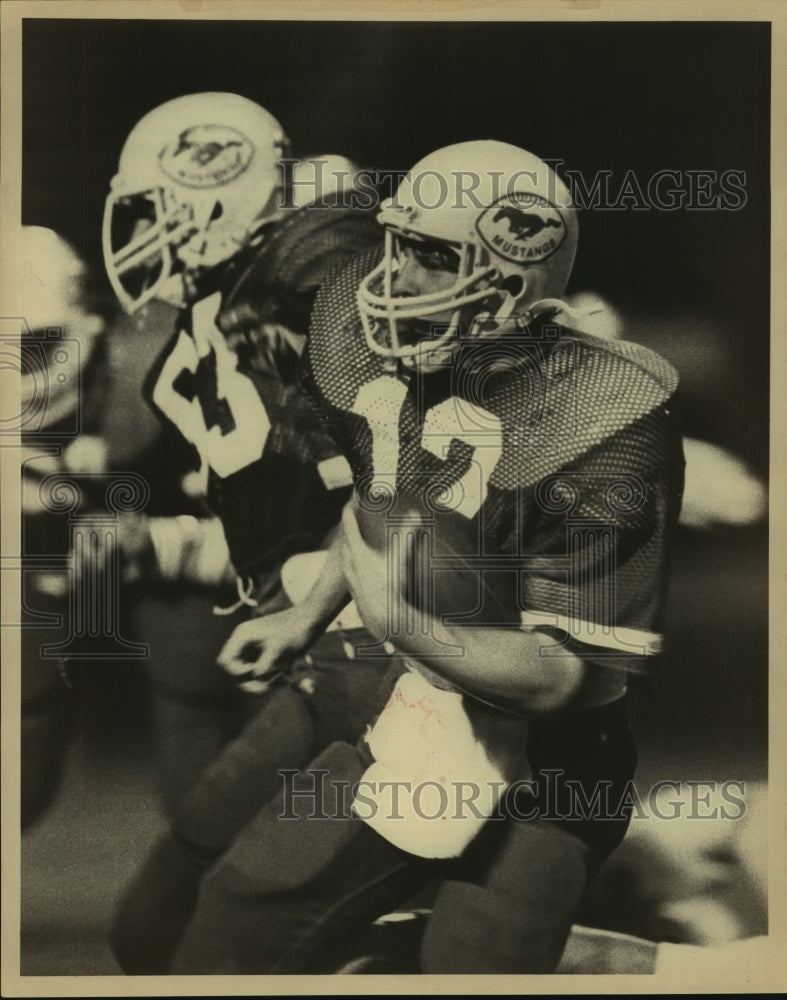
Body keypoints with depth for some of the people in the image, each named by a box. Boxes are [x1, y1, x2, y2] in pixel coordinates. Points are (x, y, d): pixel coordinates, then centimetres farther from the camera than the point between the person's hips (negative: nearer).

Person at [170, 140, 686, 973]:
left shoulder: (599, 429, -24)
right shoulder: (377, 353, -5)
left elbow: (568, 674, -23)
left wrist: (407, 626, -34)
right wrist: (307, 618, 15)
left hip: (533, 782, -5)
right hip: (403, 725, 6)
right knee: (236, 923, 10)